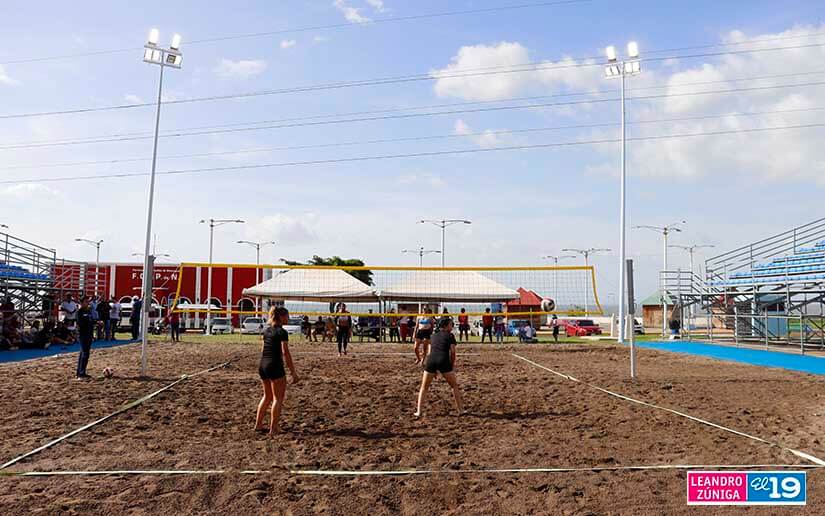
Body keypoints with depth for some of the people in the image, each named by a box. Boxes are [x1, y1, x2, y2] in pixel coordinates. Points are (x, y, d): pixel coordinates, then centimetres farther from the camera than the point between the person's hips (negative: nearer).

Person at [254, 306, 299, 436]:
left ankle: (258, 425, 24)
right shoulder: (282, 332, -12)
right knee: (278, 398, 4)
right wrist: (293, 372, -12)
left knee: (267, 396, 21)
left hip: (262, 366, 8)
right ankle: (273, 429, 5)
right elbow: (285, 353, -15)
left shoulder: (266, 330, 11)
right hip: (275, 367, -8)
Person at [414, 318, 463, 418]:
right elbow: (452, 352, 3)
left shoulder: (434, 336, 25)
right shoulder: (450, 335, 12)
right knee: (454, 386, 14)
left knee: (424, 388, 16)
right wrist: (453, 366, 14)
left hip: (431, 360, 4)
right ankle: (460, 410, 15)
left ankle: (419, 411, 8)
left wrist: (434, 370, 30)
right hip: (444, 361, -3)